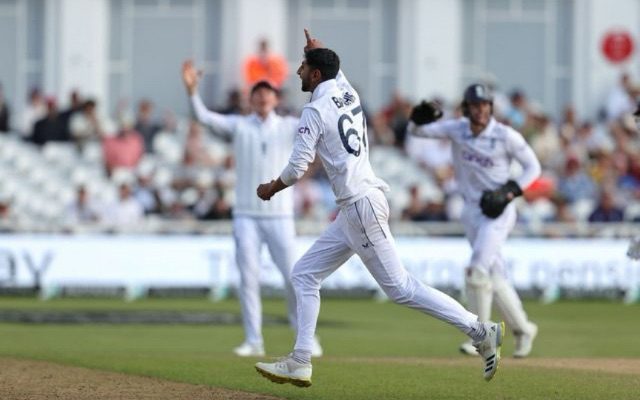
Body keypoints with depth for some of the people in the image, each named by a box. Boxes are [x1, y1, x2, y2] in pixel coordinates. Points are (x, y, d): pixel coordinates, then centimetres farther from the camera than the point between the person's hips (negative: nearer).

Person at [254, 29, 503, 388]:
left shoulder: (316, 112, -11)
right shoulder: (348, 92, 12)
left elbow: (297, 168, -12)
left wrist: (271, 189, 5)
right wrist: (318, 48, 46)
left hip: (361, 207, -10)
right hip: (352, 210, 10)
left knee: (400, 287, -9)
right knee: (305, 275, 12)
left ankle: (481, 331, -10)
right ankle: (300, 363, 10)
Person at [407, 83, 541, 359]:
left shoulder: (506, 136, -11)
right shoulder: (457, 129, 1)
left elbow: (533, 167, -4)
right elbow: (417, 130, 1)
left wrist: (510, 192, -17)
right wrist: (420, 118, -22)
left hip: (499, 211, -5)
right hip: (472, 211, 5)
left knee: (477, 271, -17)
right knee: (494, 276, 8)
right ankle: (522, 329, 22)